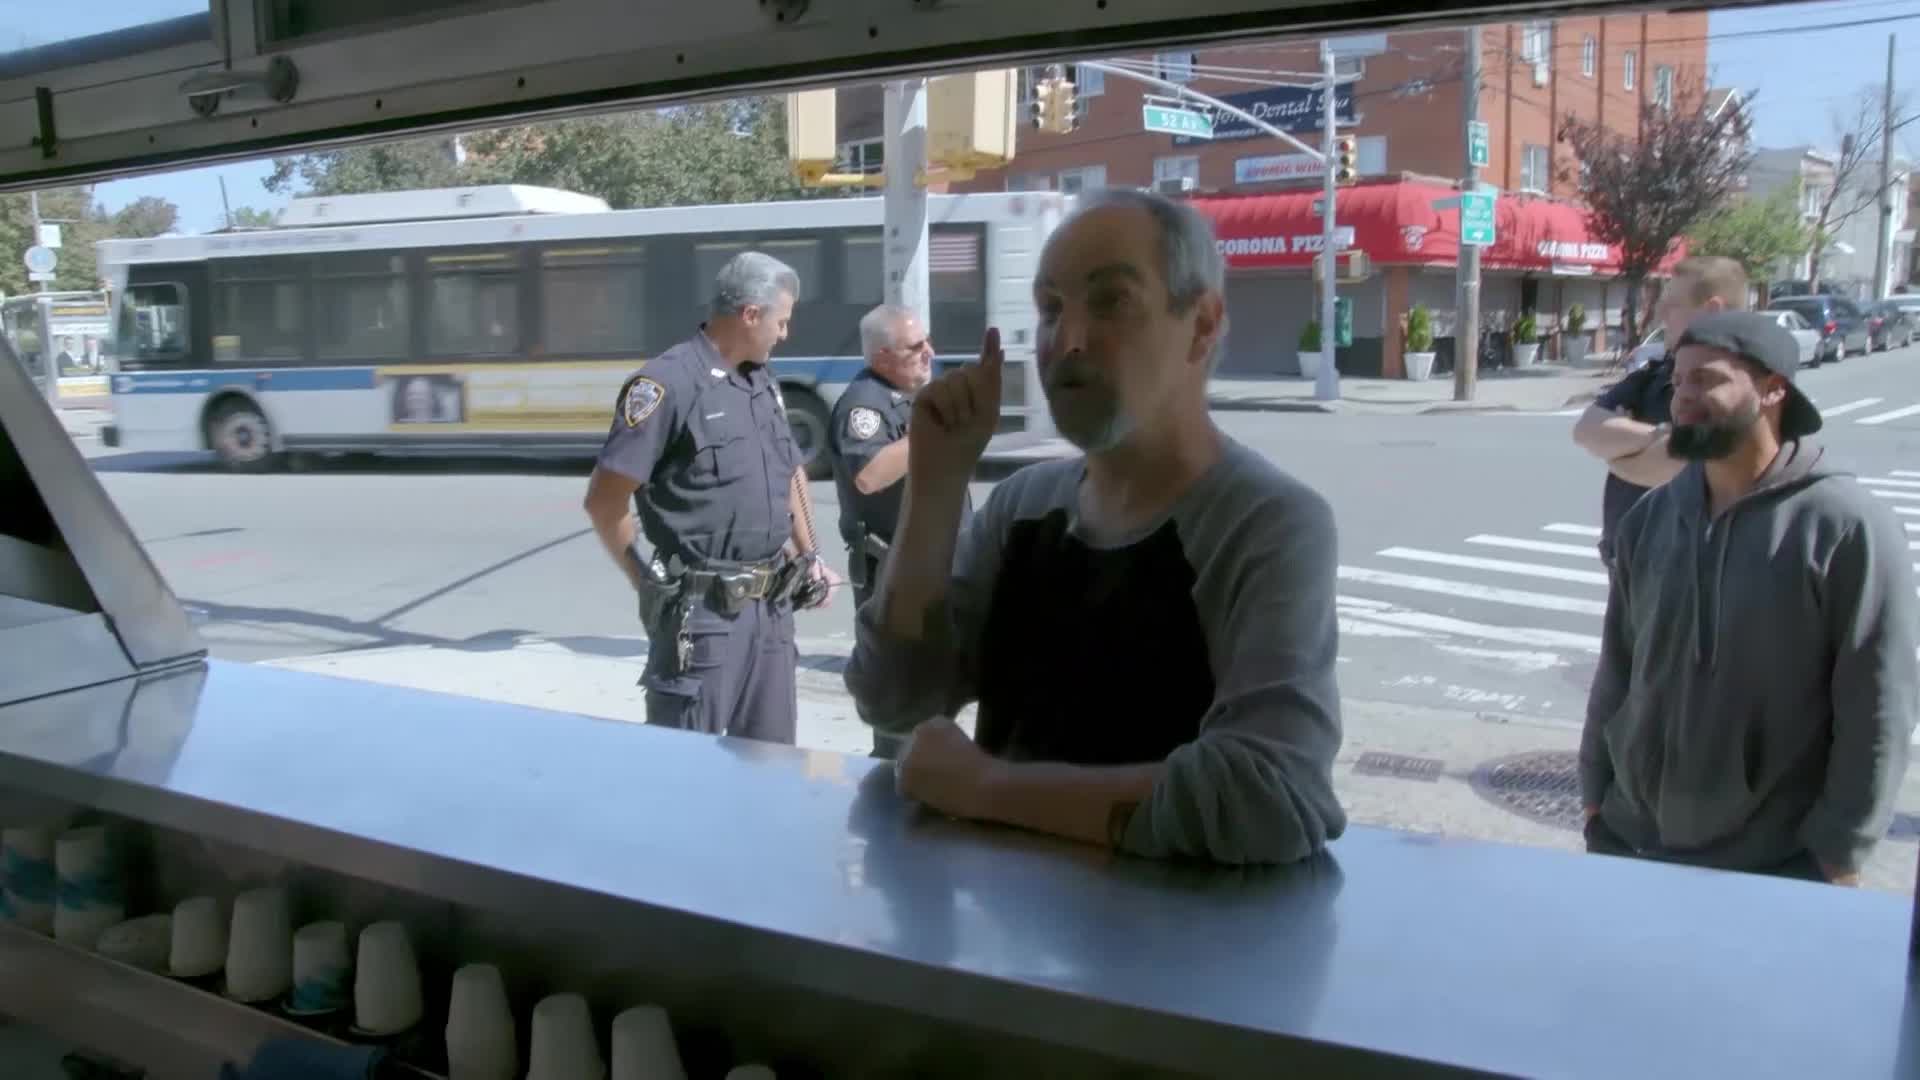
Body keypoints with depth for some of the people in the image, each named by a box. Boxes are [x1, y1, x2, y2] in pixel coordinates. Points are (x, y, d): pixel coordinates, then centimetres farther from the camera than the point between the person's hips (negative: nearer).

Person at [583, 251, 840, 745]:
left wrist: (809, 556, 15)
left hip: (772, 606, 7)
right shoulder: (668, 383, -13)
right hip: (702, 612, -7)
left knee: (771, 754, 16)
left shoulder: (764, 382, 12)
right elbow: (603, 501, -14)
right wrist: (650, 584, -7)